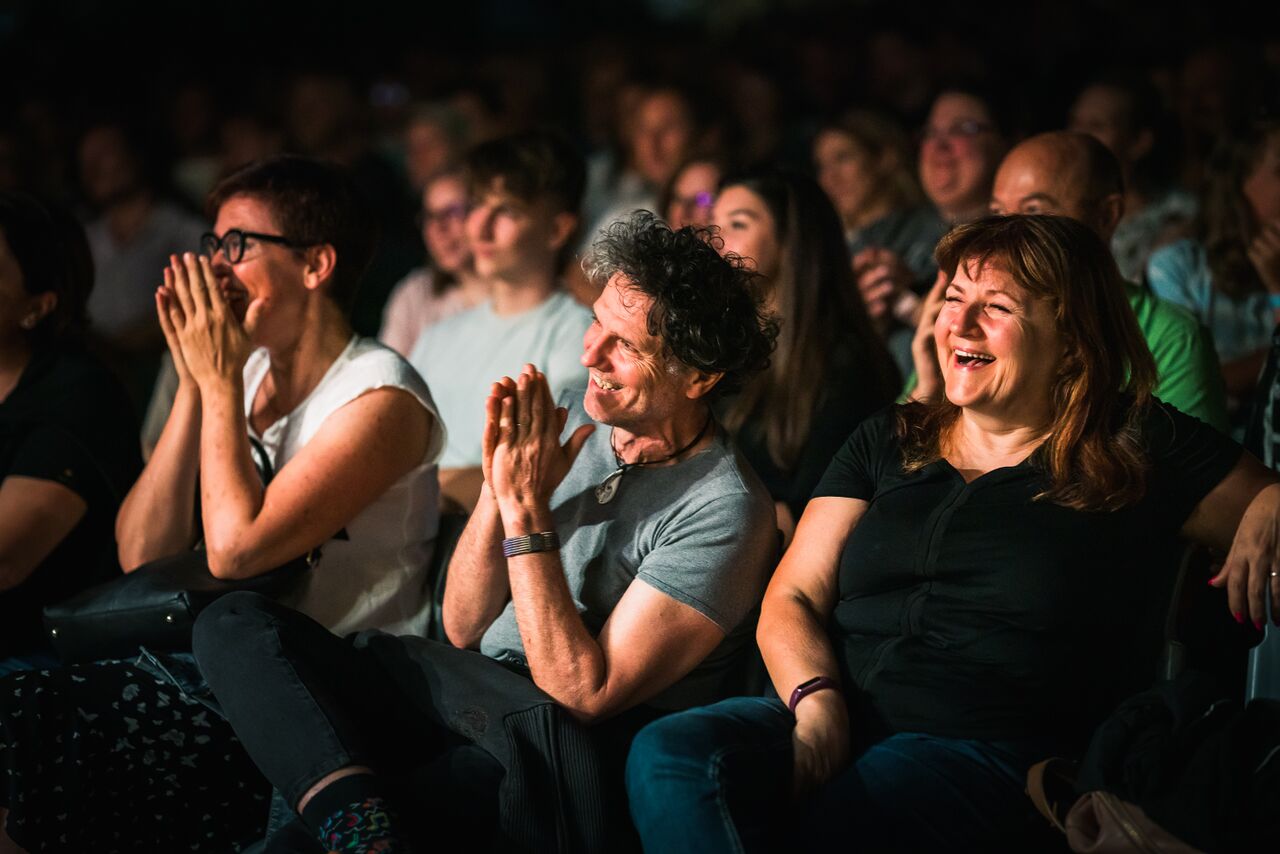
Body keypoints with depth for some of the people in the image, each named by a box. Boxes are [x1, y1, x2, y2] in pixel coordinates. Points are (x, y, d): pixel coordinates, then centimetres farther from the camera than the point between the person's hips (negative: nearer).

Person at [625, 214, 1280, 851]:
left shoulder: (1140, 451, 11)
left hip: (991, 752, -4)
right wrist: (816, 701, -8)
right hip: (832, 725, 4)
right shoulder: (884, 443, 20)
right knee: (667, 754, -29)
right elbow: (790, 602, 14)